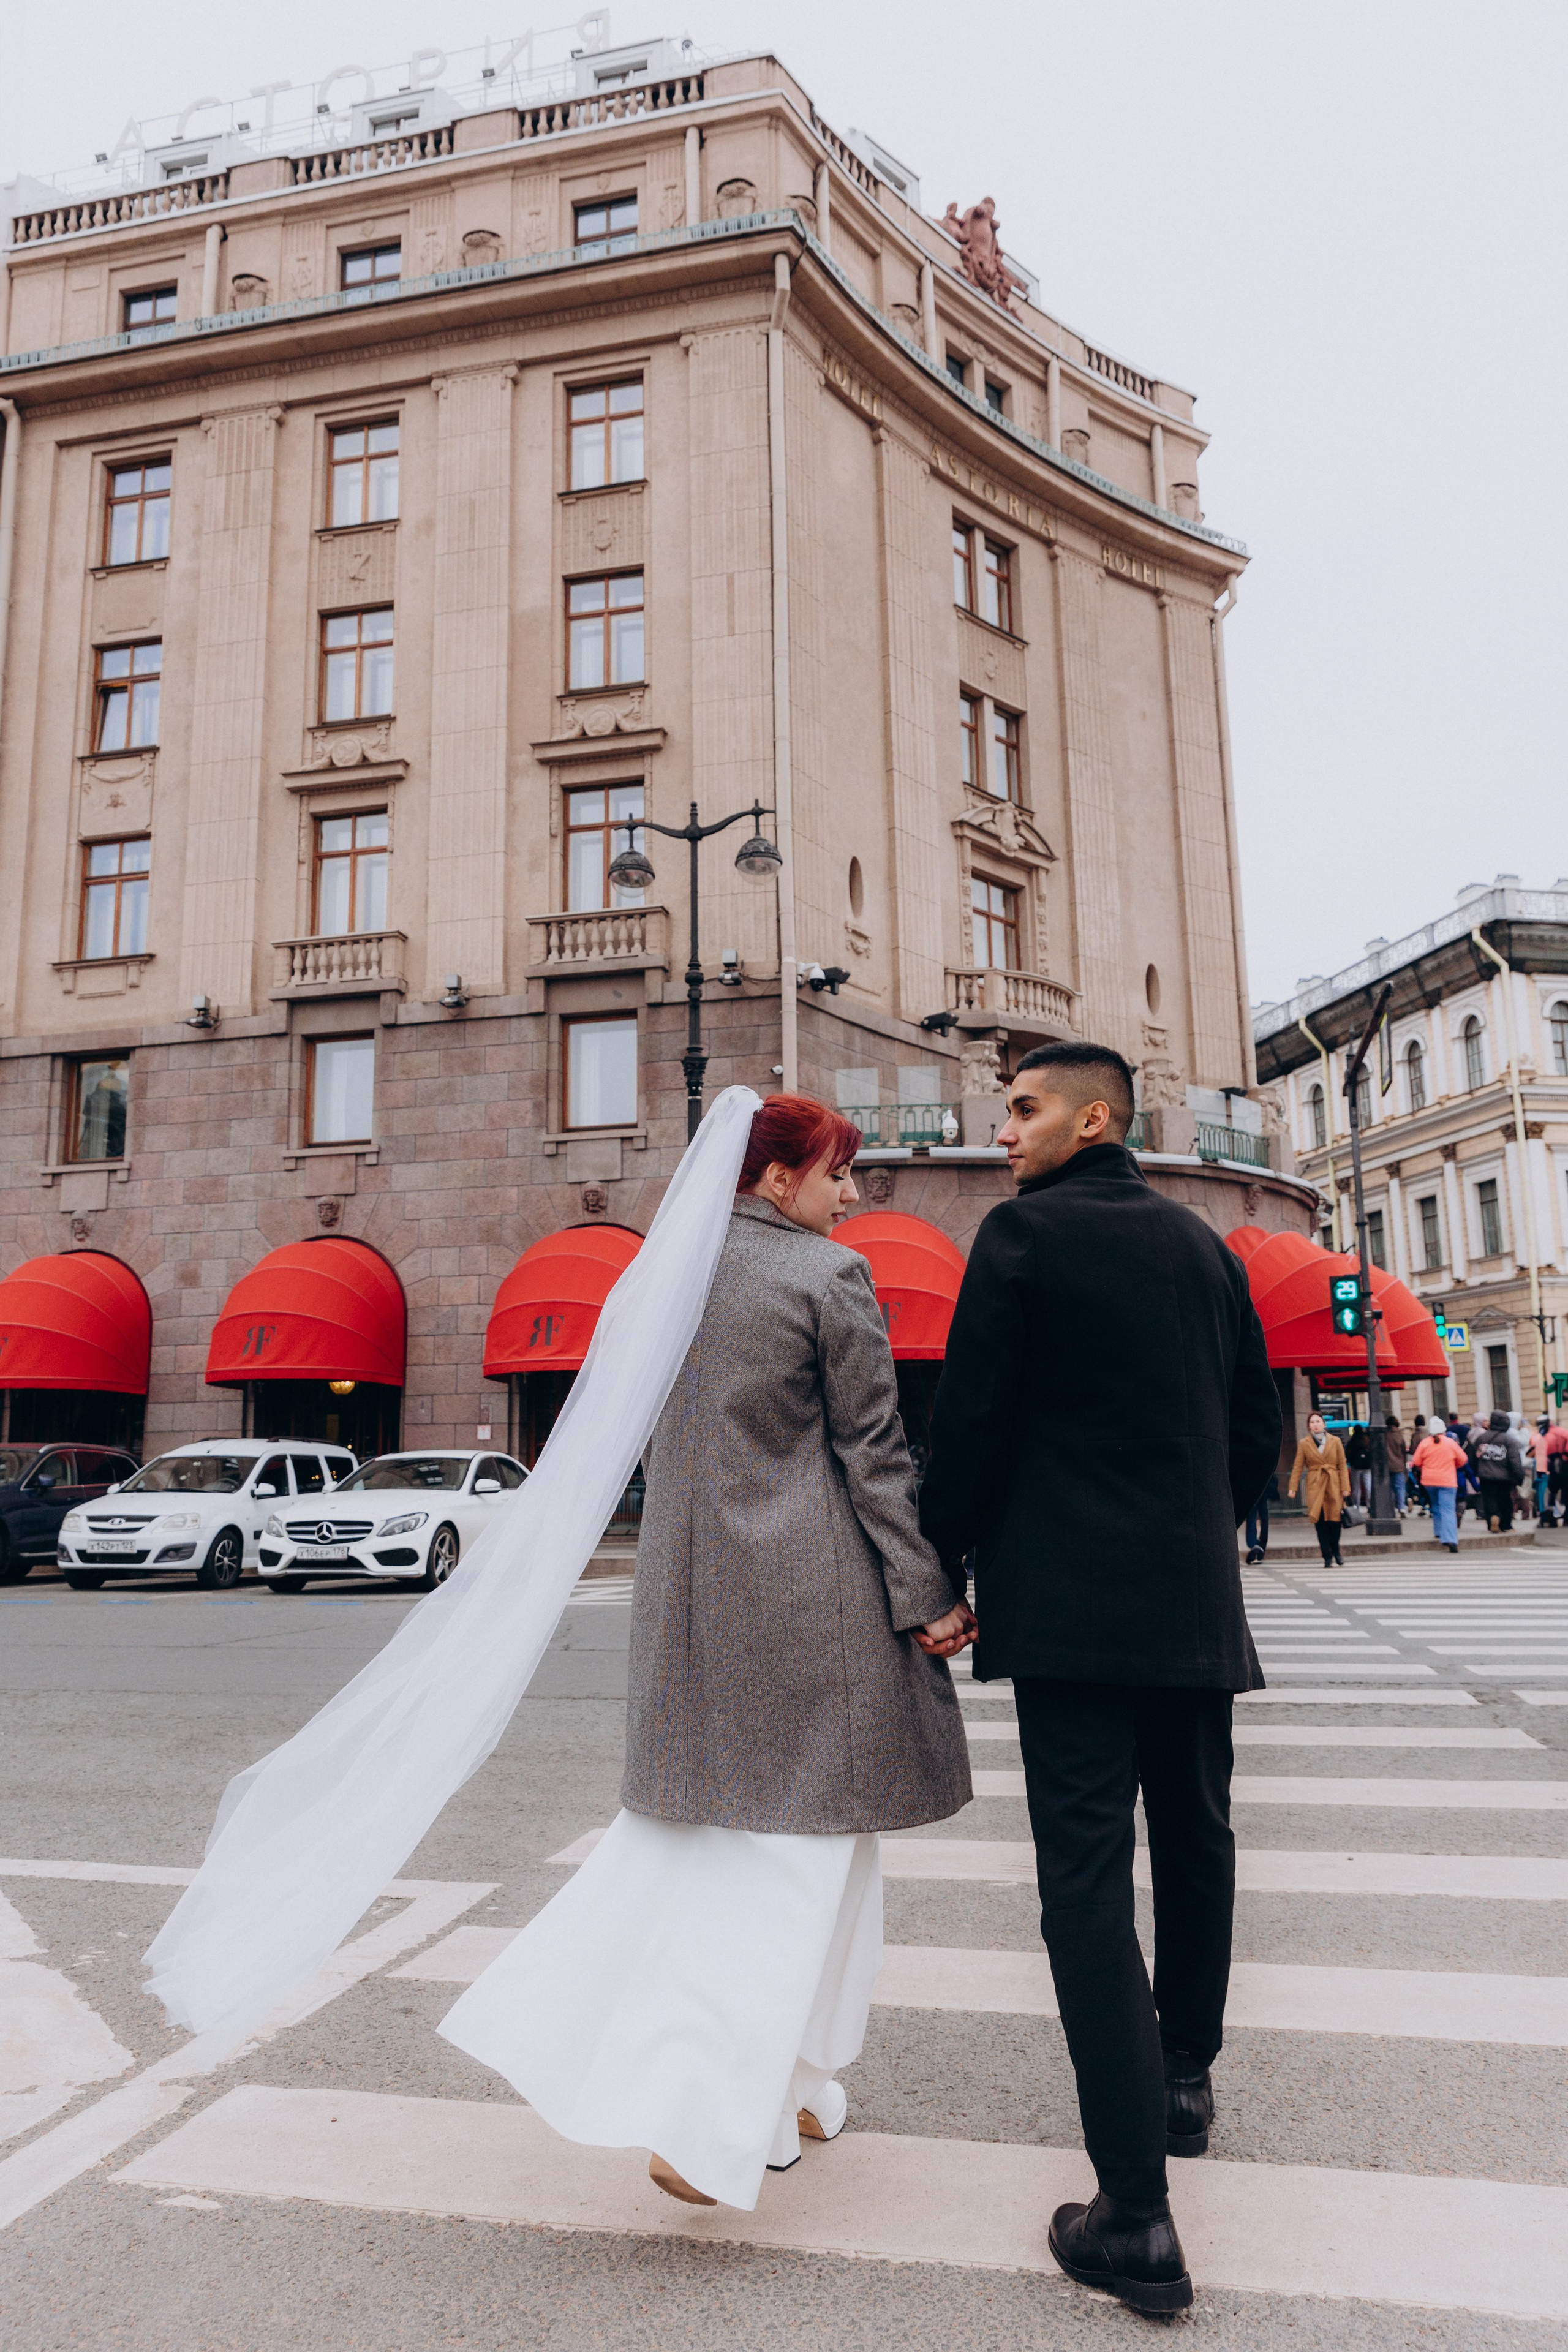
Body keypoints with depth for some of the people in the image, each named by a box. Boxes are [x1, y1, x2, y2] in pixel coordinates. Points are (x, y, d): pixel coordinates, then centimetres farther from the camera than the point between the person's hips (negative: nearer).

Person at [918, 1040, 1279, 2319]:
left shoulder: (1022, 1234, -8)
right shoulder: (1205, 1245, 8)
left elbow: (970, 1425, -10)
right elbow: (1259, 1430, 11)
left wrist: (943, 1565, 4)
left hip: (1069, 1602, -6)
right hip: (1197, 1600, 6)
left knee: (1087, 1875, -3)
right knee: (1196, 1841, 21)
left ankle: (1137, 2216, -2)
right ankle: (1185, 2079, 40)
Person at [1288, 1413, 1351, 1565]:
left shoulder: (1335, 1442, 7)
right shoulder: (1304, 1444, 6)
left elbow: (1343, 1466, 7)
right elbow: (1298, 1467, 6)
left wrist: (1345, 1487, 0)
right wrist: (1293, 1488, 0)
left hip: (1334, 1485, 1)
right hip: (1315, 1486, -1)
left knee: (1334, 1521, 0)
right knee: (1320, 1521, -6)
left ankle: (1336, 1554, 20)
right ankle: (1328, 1557, -1)